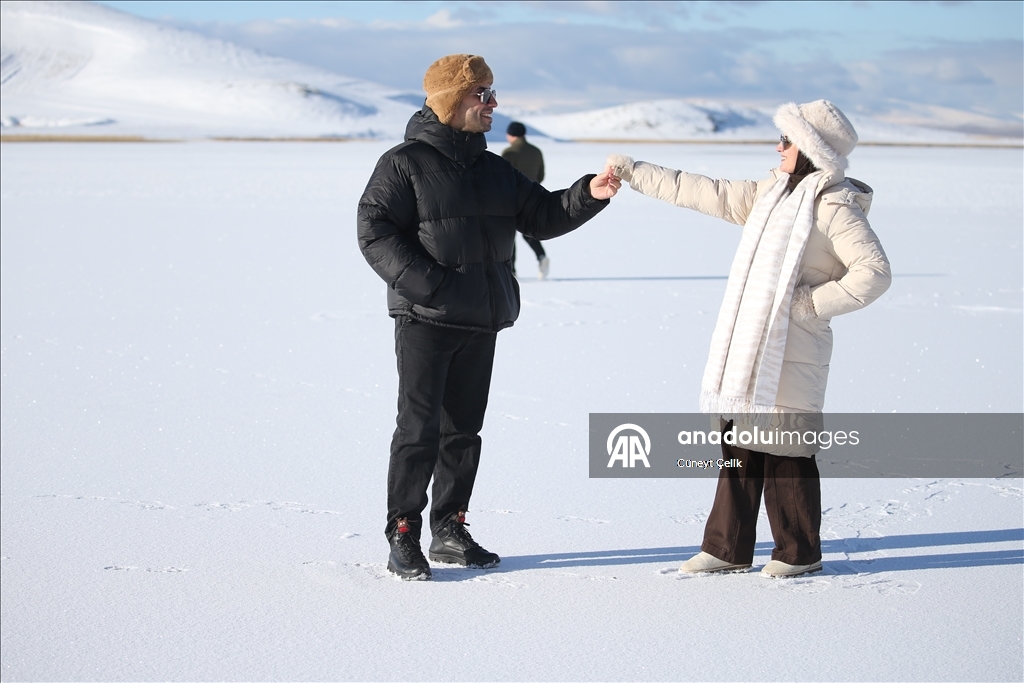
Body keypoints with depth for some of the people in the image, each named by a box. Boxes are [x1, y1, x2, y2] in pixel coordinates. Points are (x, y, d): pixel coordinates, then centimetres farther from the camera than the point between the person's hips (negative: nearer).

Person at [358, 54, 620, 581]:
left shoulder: (493, 169, 15)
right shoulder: (406, 163, -6)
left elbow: (541, 216, 15)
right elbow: (374, 232, -12)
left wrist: (588, 195, -2)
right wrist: (428, 284, -21)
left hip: (481, 321, 7)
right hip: (426, 319, -7)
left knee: (463, 429, 11)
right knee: (419, 429, -7)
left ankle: (449, 530, 21)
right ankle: (402, 538, 0)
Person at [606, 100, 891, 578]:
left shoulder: (834, 206, -11)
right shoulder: (773, 193, 15)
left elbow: (874, 272, -18)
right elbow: (707, 194, 19)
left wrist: (811, 302, -16)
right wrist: (633, 173, 18)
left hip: (791, 354, -9)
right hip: (748, 349, 9)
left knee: (785, 453, -2)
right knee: (739, 447, 13)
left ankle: (799, 552, 11)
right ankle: (727, 548, 21)